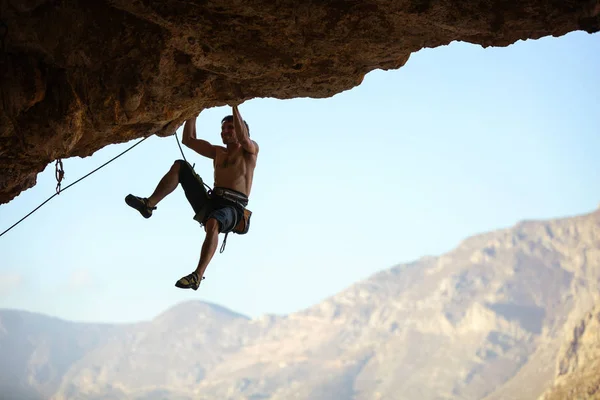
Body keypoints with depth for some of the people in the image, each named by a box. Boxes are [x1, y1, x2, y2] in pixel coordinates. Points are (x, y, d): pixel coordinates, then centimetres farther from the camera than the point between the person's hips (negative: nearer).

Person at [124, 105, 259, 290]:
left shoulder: (250, 149, 12)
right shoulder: (218, 152, 29)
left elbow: (242, 137, -13)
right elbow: (188, 140, 24)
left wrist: (234, 105, -10)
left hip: (232, 210, -6)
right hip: (209, 204, 6)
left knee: (212, 223, -43)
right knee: (180, 166, 0)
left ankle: (197, 276, -50)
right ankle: (149, 204, -14)